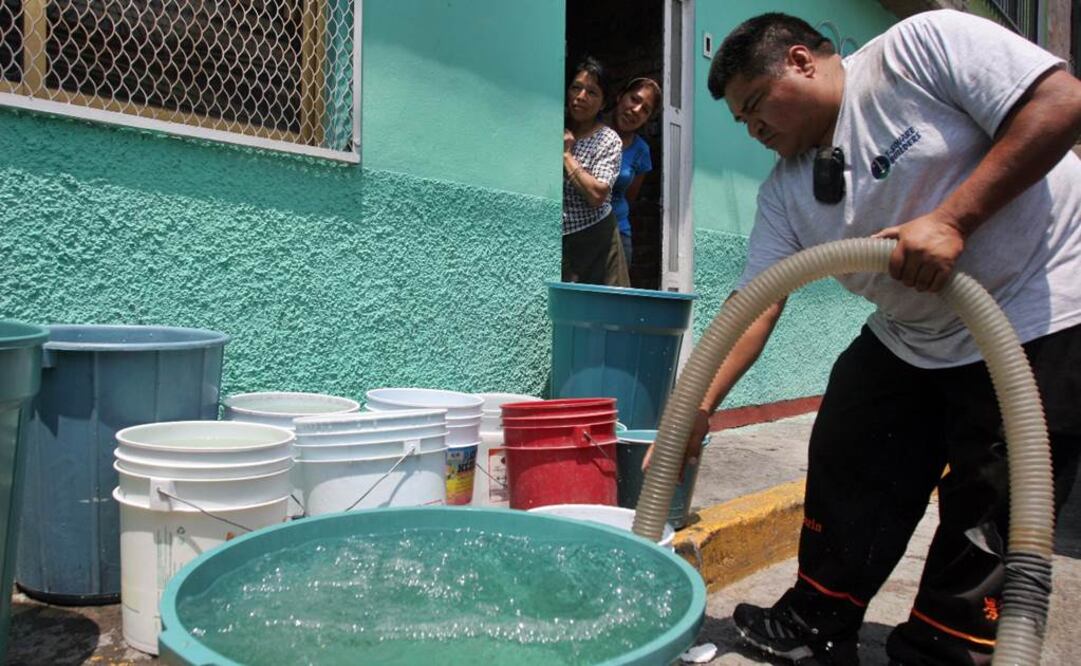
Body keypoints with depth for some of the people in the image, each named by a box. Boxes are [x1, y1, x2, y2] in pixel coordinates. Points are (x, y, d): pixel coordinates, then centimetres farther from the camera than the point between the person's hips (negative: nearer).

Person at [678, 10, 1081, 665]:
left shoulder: (920, 46, -14)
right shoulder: (785, 191, 2)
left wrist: (950, 220, -26)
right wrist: (695, 412, -10)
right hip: (907, 339, 7)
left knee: (988, 517, 0)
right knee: (846, 476, 9)